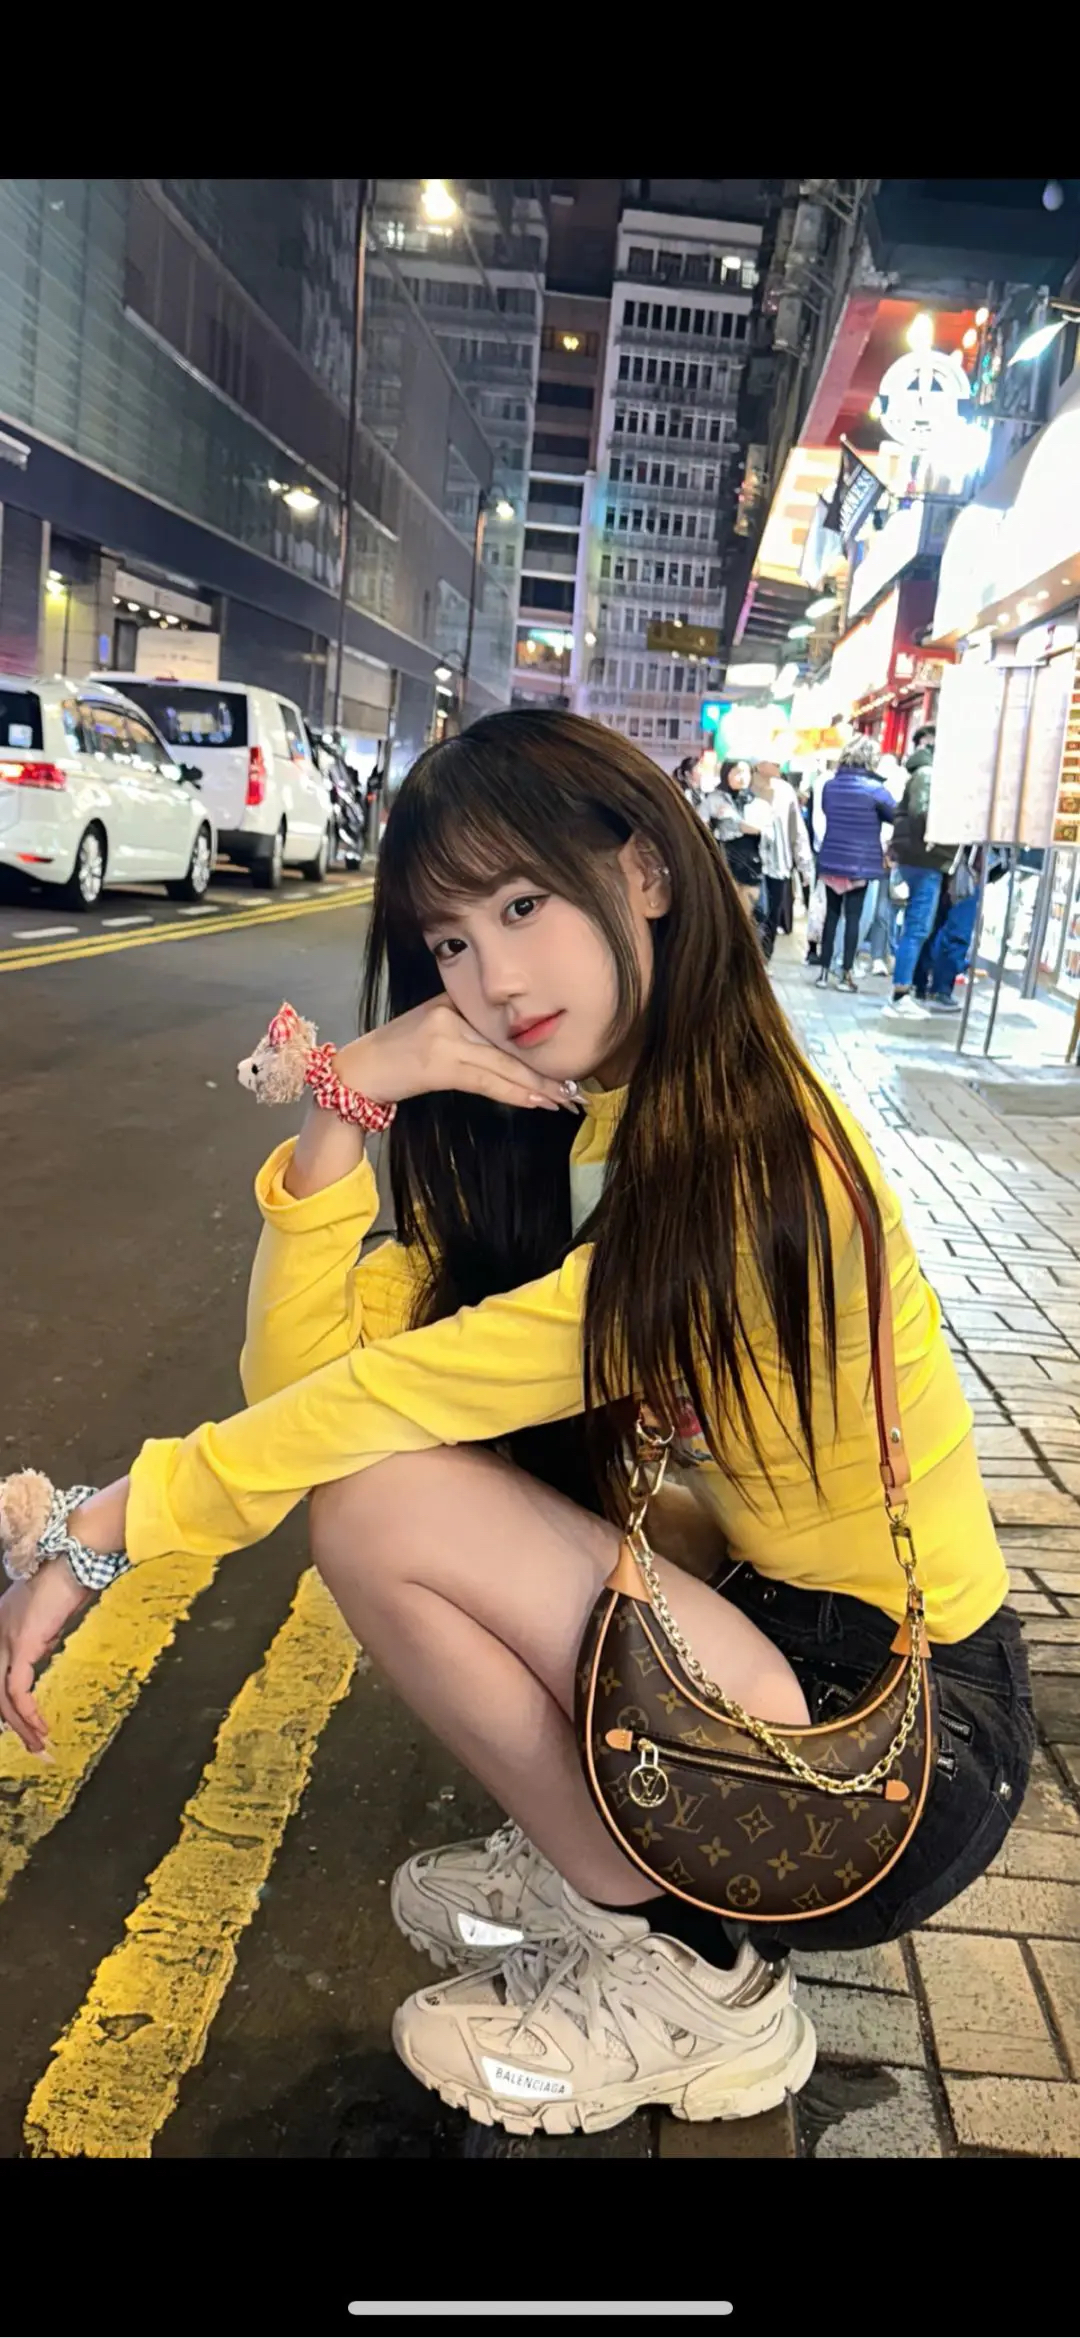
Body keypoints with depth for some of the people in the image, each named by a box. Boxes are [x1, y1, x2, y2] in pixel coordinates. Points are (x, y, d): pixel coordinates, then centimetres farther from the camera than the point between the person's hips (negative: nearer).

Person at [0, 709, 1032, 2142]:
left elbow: (395, 1396, -26)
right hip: (754, 1624, 7)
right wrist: (347, 1103, -19)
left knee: (378, 1496, -19)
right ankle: (584, 1857, 11)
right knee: (385, 1457, -3)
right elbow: (299, 1372, -8)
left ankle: (684, 1979, 0)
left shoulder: (764, 1170, -24)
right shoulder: (544, 1142, 1)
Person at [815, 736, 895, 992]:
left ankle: (824, 972, 8)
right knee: (853, 917, 1)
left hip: (831, 860, 4)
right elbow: (897, 816, -4)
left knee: (831, 915, 9)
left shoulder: (830, 785, 2)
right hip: (860, 863, -4)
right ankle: (847, 974, 2)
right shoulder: (874, 789, -12)